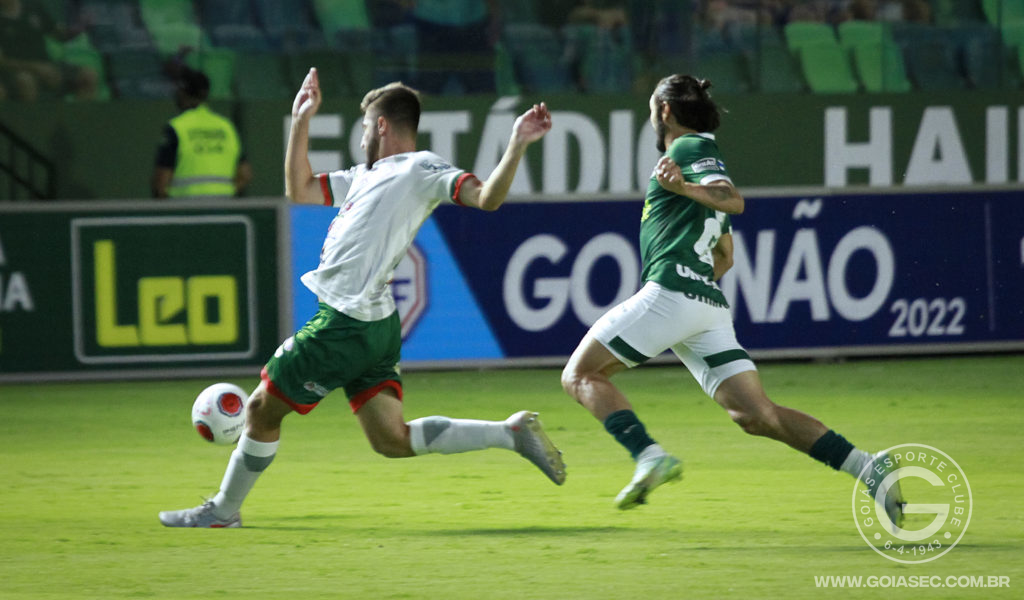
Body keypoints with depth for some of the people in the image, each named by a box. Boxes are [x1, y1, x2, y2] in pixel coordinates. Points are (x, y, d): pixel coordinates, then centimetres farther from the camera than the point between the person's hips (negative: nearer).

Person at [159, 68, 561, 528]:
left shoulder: (422, 169, -5)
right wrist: (301, 122, 27)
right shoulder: (366, 176, 23)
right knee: (392, 440, 1)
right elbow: (299, 191, 30)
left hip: (346, 325, -9)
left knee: (261, 411, 7)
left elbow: (486, 198, -17)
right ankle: (512, 433, -1)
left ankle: (224, 510, 21)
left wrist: (517, 146, -31)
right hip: (373, 326, 9)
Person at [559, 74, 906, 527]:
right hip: (709, 304, 9)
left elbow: (734, 200, -17)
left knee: (580, 374, 0)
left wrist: (683, 188, -31)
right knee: (757, 415, -1)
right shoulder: (703, 153, 31)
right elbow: (725, 256, 36)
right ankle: (866, 466, -14)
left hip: (669, 292, -9)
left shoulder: (689, 147, 3)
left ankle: (649, 456, -21)